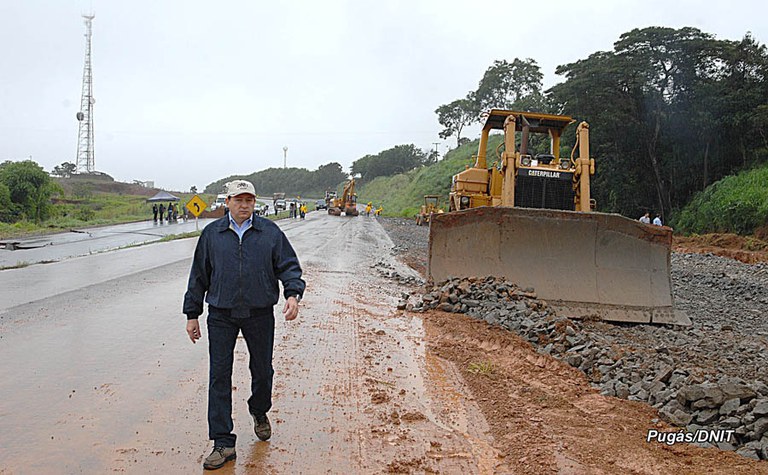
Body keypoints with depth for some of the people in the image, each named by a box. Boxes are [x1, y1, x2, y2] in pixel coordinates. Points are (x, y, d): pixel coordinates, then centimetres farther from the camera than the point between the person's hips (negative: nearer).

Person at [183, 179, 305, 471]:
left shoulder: (270, 232, 3)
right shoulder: (212, 234, 5)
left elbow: (289, 266, 2)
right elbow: (199, 276, 9)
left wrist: (293, 294, -16)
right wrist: (192, 315, 8)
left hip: (260, 314, 0)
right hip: (221, 316, 0)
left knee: (262, 370, 12)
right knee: (219, 376, -2)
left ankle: (259, 413, 42)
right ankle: (223, 444, 6)